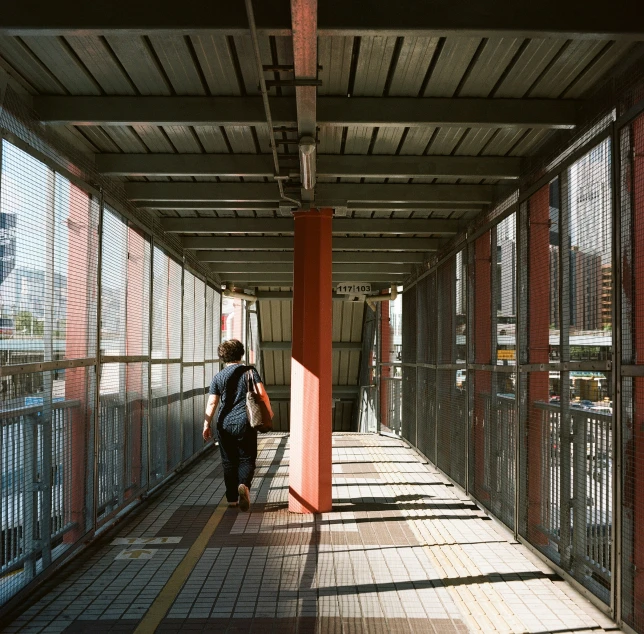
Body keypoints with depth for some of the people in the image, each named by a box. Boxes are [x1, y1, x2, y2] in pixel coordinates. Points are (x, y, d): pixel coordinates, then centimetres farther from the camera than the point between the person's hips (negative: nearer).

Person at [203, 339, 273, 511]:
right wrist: (269, 410, 7)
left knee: (229, 462, 13)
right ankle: (244, 485, -21)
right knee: (247, 459, 7)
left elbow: (212, 403, -3)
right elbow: (262, 393, -9)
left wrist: (206, 425, 3)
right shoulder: (250, 371, -2)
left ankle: (232, 498, 19)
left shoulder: (218, 377, 1)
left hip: (224, 424, 2)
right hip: (245, 423, -1)